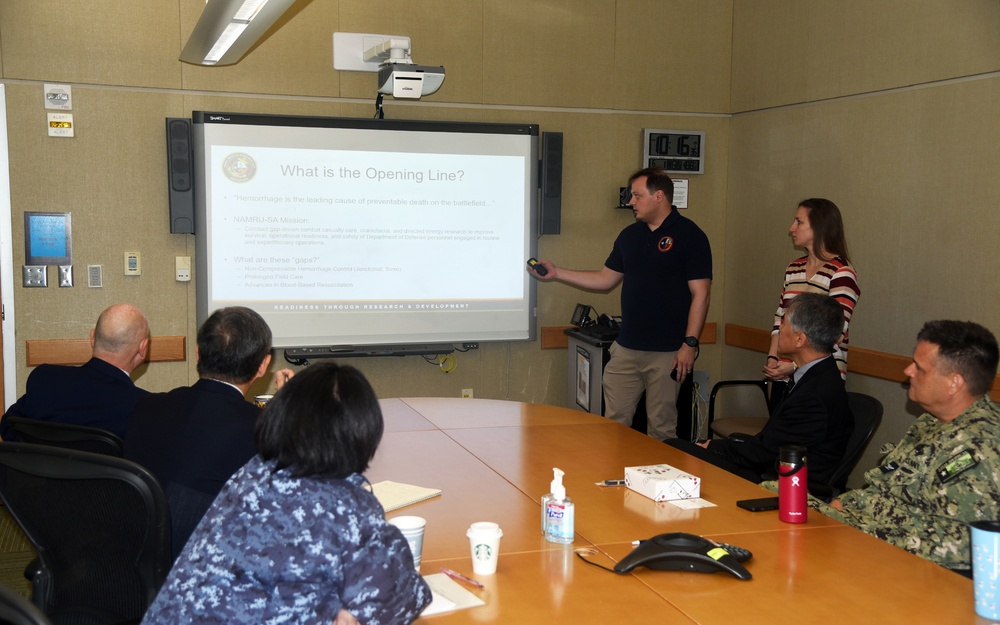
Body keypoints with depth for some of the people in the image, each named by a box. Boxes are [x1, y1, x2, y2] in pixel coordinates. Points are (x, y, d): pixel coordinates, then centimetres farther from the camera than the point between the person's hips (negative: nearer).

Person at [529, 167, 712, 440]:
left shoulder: (689, 235, -7)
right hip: (626, 349, 6)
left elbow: (700, 294, -11)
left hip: (668, 353, -6)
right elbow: (605, 279, 19)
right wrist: (556, 273, 13)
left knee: (662, 428, 3)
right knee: (614, 422, 6)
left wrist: (690, 344, -16)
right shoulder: (629, 235, 13)